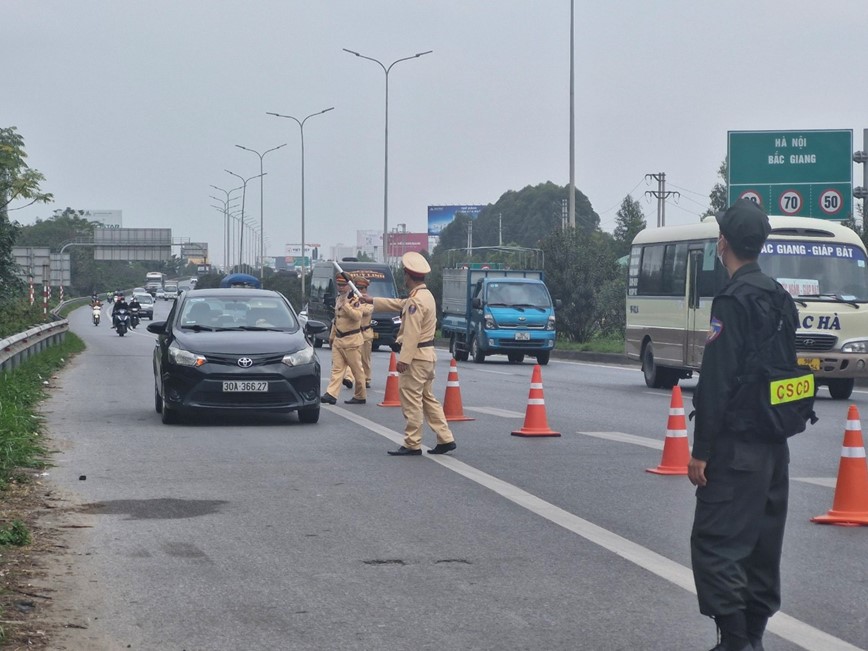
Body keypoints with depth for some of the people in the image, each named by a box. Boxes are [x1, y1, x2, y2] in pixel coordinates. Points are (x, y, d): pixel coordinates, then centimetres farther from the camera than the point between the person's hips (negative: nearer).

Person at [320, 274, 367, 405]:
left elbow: (357, 316, -26)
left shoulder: (354, 299, -10)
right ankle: (331, 395, -6)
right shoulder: (338, 299, 15)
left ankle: (360, 396, 10)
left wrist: (345, 305, -29)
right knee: (337, 368, 0)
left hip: (351, 340, -8)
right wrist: (332, 336, 27)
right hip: (338, 340, 8)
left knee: (357, 370, 2)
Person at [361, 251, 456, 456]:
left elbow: (412, 333, -23)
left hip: (416, 356, -10)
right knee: (427, 398, 15)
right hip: (427, 355, 10)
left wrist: (404, 359, -24)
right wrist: (372, 301, 37)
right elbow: (399, 304, 29)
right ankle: (445, 439, 13)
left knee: (411, 401, -4)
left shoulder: (416, 301, -18)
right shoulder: (425, 295, 14)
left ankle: (412, 445, 0)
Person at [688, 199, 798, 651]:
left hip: (737, 448, -9)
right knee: (762, 543, 14)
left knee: (715, 544, -7)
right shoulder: (778, 298, 12)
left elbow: (717, 382, -19)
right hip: (775, 444, 9)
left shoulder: (733, 301, -15)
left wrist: (701, 452, -17)